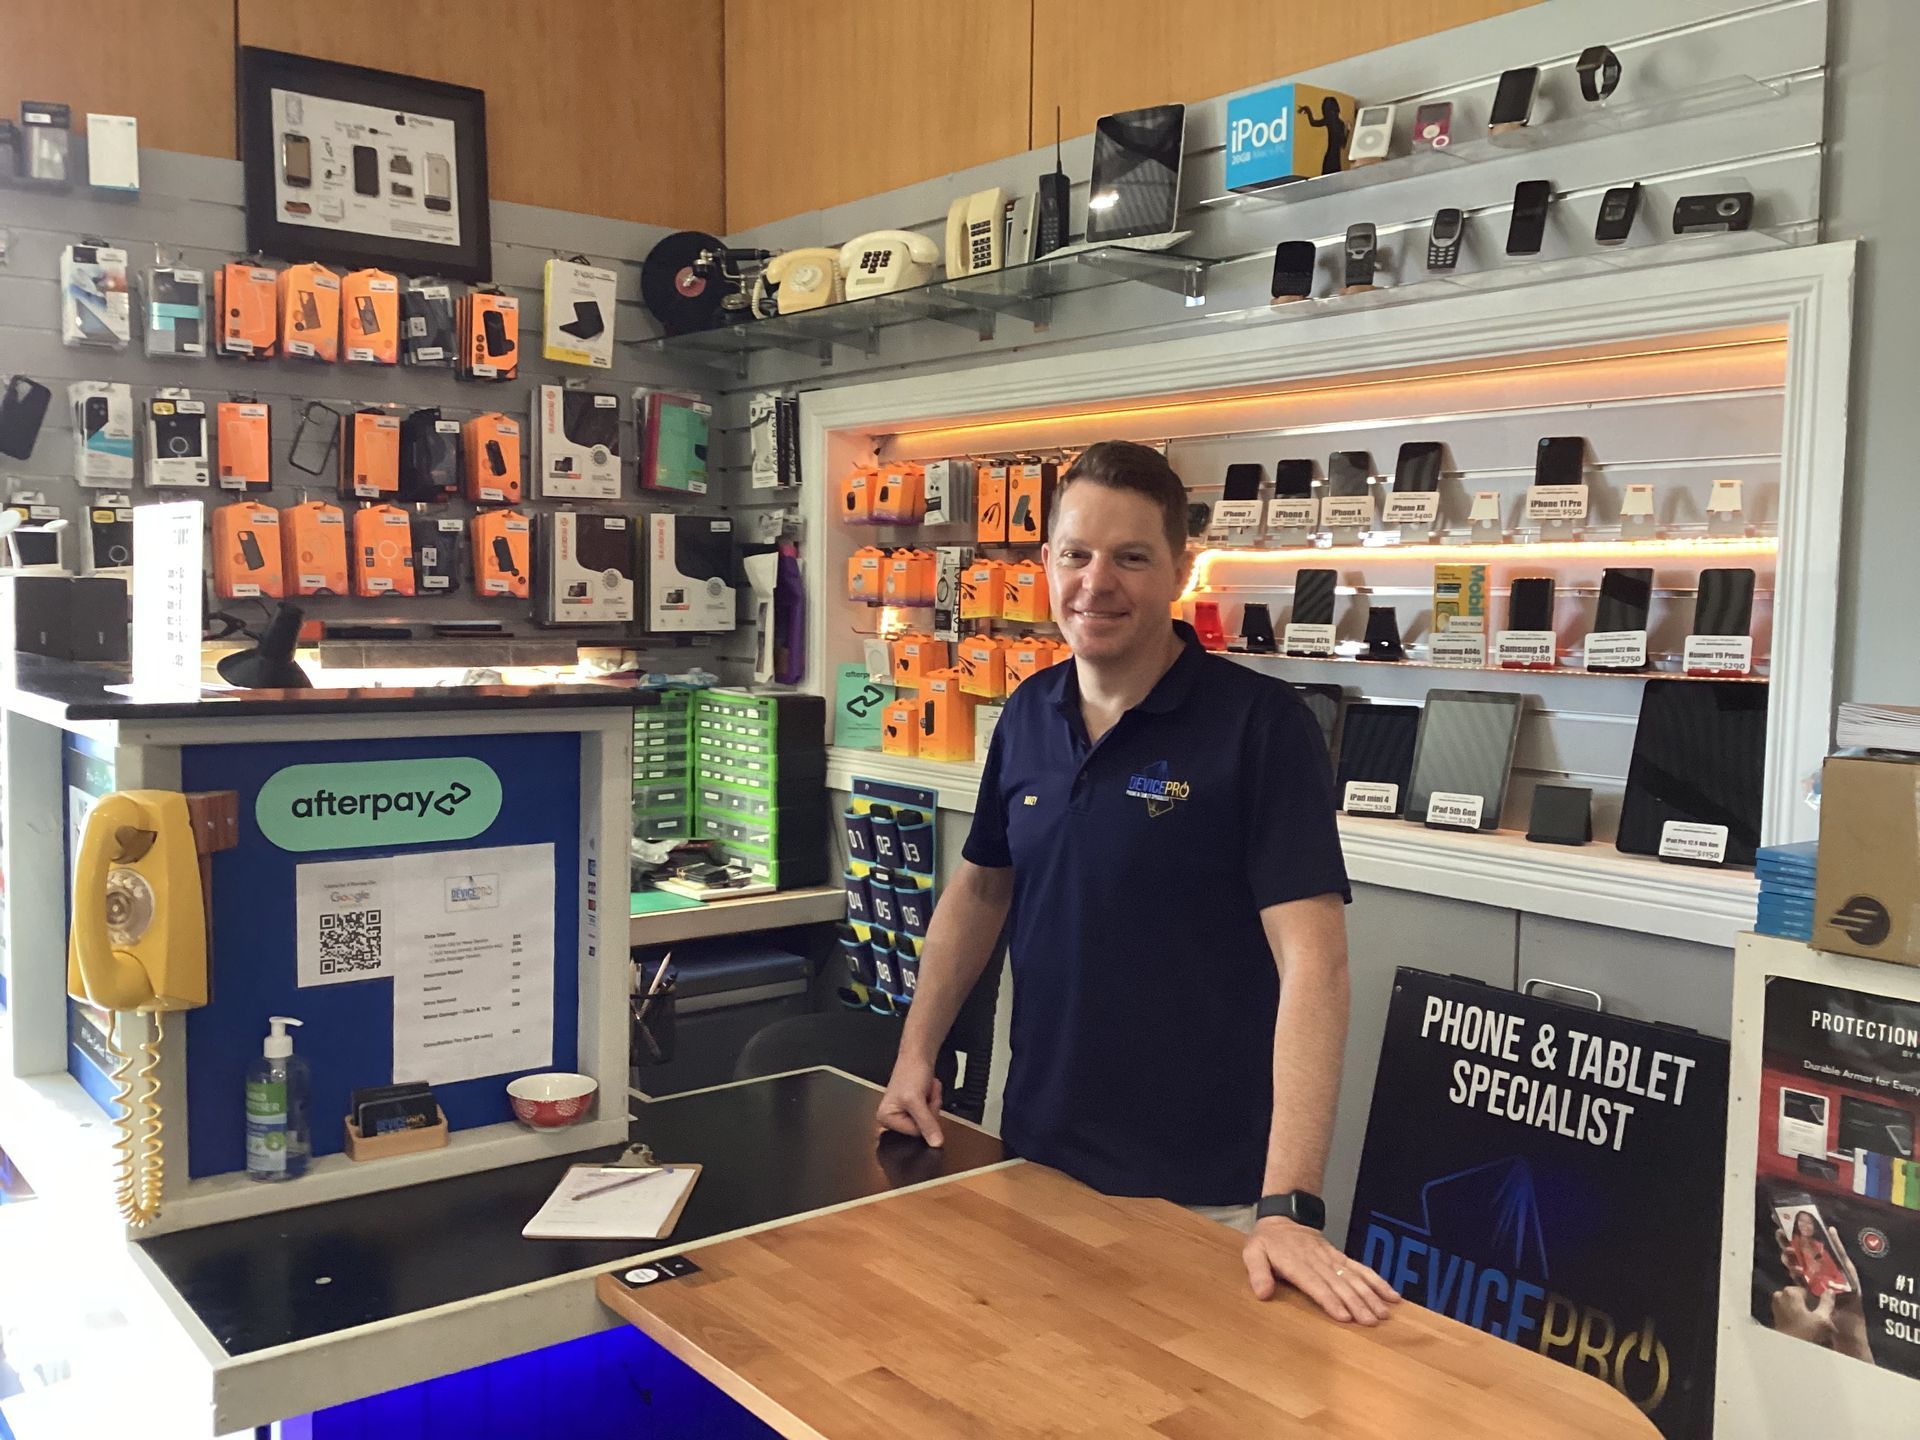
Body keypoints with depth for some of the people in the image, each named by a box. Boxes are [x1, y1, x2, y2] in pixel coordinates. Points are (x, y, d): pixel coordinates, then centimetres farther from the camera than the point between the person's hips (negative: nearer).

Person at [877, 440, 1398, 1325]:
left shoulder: (1262, 724, -17)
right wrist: (916, 1053, 5)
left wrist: (1290, 1205, -29)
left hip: (1205, 1192, -5)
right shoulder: (1027, 716, 1)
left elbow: (1311, 960, -22)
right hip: (1038, 1159, 6)